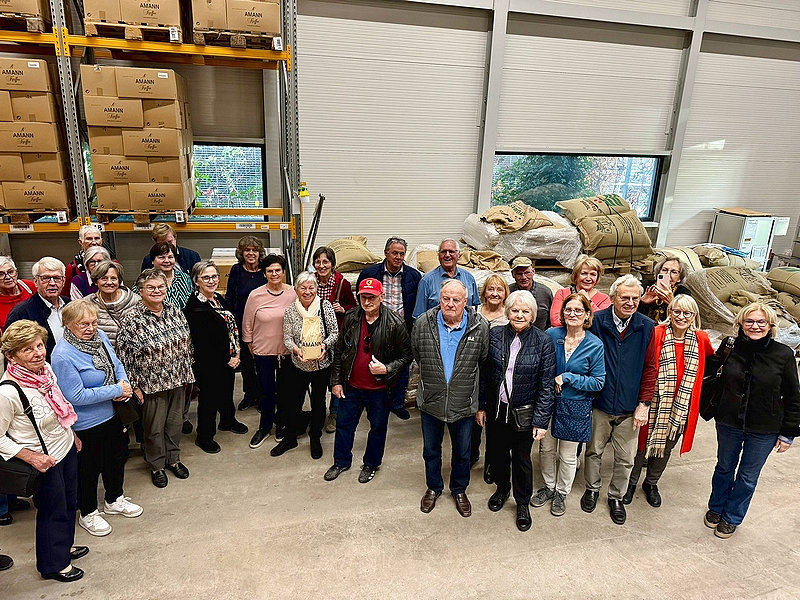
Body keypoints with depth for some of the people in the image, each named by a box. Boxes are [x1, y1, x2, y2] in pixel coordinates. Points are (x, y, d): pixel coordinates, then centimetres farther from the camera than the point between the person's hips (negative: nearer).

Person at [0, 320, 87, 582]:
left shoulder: (46, 369, -9)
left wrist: (72, 434, 17)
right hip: (45, 461, -7)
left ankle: (64, 545, 49)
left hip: (66, 448, 7)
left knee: (69, 501, 24)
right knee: (53, 511, 13)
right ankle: (53, 564, 37)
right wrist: (32, 457, -22)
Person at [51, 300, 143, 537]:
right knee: (89, 467, 12)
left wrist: (125, 383, -11)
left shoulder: (100, 337, -4)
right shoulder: (63, 355, -26)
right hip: (87, 424, -7)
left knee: (117, 456, 23)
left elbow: (116, 364, 9)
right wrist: (116, 390, -22)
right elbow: (76, 396, -26)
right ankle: (88, 514, 36)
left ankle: (114, 500, 47)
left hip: (111, 414, 8)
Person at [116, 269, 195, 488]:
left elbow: (187, 343, 11)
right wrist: (134, 386, -11)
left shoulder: (175, 311, 1)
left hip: (178, 380, 5)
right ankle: (156, 465, 32)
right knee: (154, 427, 11)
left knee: (175, 421, 17)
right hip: (152, 384, -4)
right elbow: (125, 355, -12)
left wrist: (187, 370, 12)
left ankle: (173, 458, 38)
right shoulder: (132, 320, -15)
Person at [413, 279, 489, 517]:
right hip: (430, 401, 1)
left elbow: (482, 361, 1)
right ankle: (433, 488, 46)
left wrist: (464, 380, 7)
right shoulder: (423, 324, -12)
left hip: (464, 404, 0)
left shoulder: (480, 327, -14)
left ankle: (459, 490, 45)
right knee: (431, 449, 21)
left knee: (462, 452, 20)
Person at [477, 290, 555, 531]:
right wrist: (481, 406, 2)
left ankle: (522, 503, 37)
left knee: (522, 459, 13)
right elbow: (484, 374, 1)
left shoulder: (543, 342, -12)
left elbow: (547, 385, -9)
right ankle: (502, 489, 47)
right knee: (496, 453, 18)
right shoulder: (494, 335, -6)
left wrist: (541, 420, -11)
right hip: (496, 409, 2)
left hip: (524, 412, -2)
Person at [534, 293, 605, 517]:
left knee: (567, 456, 14)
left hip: (575, 407, -2)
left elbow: (598, 383, -11)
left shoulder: (595, 345, -12)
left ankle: (561, 493, 37)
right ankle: (548, 487, 40)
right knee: (546, 449, 16)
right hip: (548, 401, 2)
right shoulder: (551, 335, -8)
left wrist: (567, 378, -19)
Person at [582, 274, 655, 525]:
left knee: (626, 459, 13)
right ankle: (592, 488, 40)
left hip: (630, 409, 1)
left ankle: (616, 496, 36)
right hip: (599, 403, 0)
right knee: (594, 451, 17)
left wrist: (644, 404, -5)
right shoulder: (597, 321, -9)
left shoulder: (647, 327, -6)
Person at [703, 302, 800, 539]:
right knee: (724, 468, 20)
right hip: (729, 422, 1)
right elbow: (708, 368, 10)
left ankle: (731, 518, 35)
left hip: (764, 430, -1)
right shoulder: (730, 346, -9)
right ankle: (716, 508, 42)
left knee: (748, 476, 14)